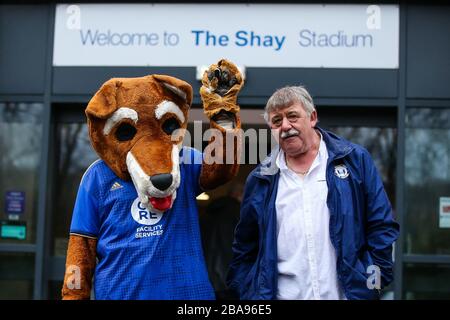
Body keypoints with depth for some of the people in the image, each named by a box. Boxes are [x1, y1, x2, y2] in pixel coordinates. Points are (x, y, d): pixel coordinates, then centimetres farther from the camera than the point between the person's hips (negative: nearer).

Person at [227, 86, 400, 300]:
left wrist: (371, 283, -7)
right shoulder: (260, 180, 5)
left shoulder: (355, 160, 0)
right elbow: (244, 250, 10)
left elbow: (382, 228, -1)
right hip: (283, 294, 2)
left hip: (346, 293, -1)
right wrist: (250, 294, 1)